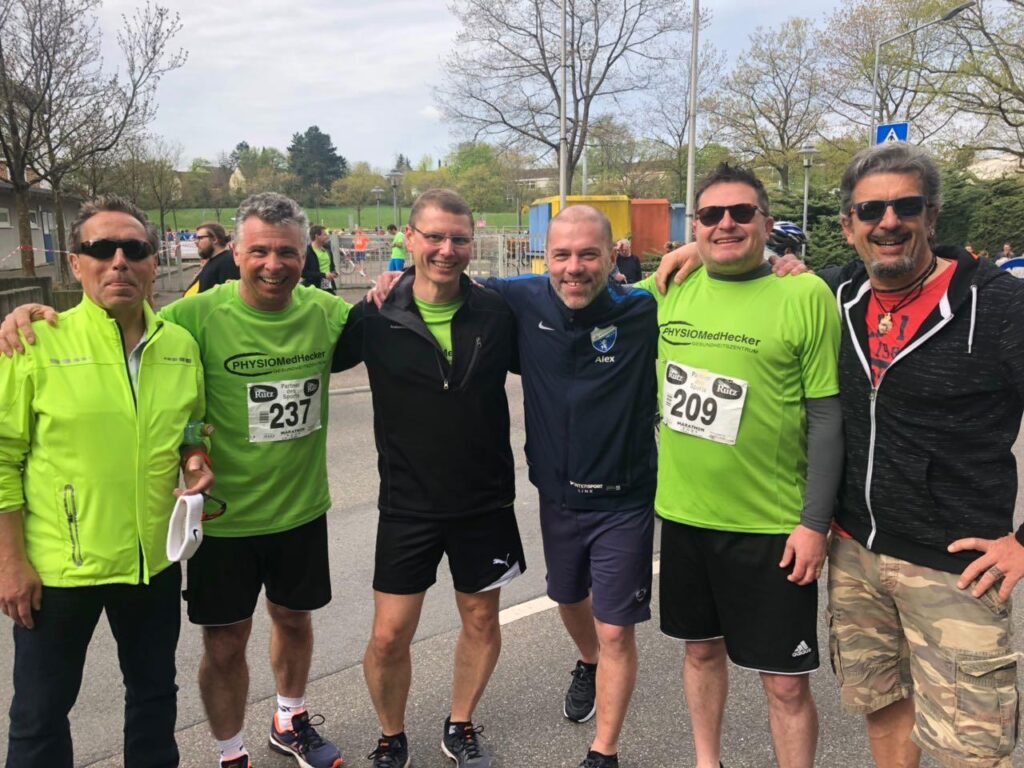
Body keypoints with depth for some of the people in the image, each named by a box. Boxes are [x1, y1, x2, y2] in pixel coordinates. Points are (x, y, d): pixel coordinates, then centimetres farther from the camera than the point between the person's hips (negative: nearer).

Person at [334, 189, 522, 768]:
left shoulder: (497, 314, -6)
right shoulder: (376, 319, -8)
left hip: (485, 501, 2)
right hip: (408, 504, -1)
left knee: (481, 618, 16)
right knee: (389, 635, 3)